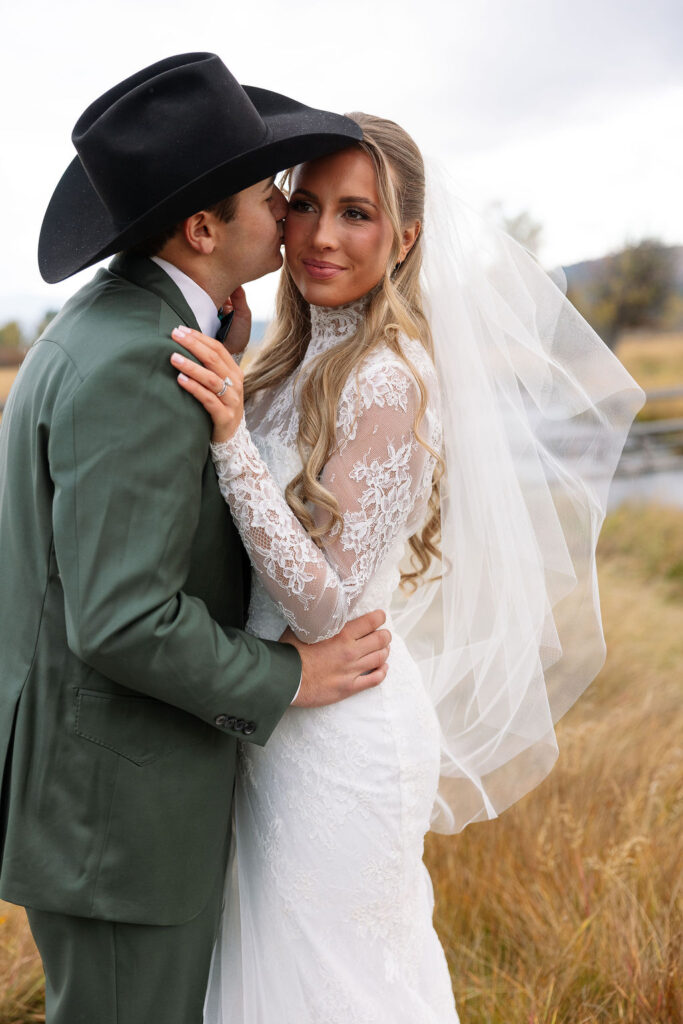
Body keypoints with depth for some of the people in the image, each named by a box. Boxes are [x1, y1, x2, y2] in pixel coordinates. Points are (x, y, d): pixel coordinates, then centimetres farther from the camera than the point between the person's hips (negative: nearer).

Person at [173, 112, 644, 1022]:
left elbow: (325, 606, -24)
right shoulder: (301, 363, 5)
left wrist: (231, 439, -32)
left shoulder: (388, 382, -22)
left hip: (337, 740, -9)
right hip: (280, 728, 9)